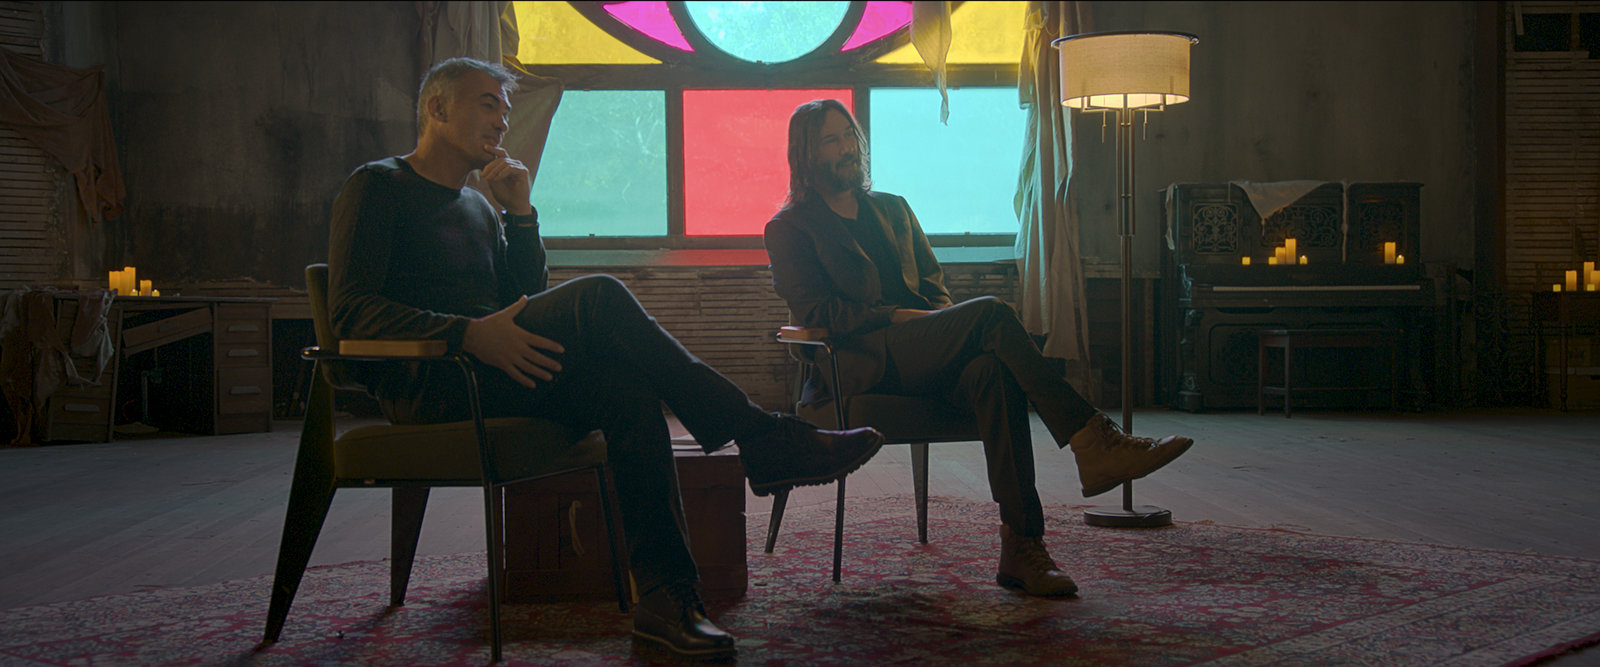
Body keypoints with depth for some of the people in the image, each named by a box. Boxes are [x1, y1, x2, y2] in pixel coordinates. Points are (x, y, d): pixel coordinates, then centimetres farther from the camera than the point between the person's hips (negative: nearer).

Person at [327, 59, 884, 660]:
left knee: (626, 391, -25)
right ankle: (762, 441, -26)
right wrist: (468, 333, -24)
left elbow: (528, 305, 18)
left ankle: (666, 598, -31)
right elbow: (350, 311, -11)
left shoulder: (477, 207, 26)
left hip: (490, 380, 7)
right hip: (426, 390, -7)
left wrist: (520, 212, 6)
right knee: (597, 297, -27)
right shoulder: (377, 187, 3)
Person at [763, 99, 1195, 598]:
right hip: (864, 365, -5)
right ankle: (1092, 442, -31)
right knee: (991, 312, -28)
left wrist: (943, 307, 0)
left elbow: (931, 277, 24)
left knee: (991, 371, -32)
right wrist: (897, 315, -13)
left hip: (921, 358, 5)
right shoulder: (789, 228, 8)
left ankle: (1021, 547, -36)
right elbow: (816, 312, -4)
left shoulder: (892, 208, 27)